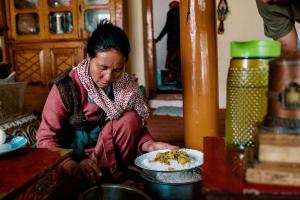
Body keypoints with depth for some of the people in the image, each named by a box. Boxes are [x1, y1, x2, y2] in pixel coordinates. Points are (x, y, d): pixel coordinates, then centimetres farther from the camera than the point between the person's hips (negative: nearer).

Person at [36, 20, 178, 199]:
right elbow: (46, 138, -20)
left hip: (108, 156, 4)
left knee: (130, 119, -20)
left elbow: (135, 127, -2)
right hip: (70, 158, -4)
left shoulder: (127, 86, -7)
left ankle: (109, 177, -10)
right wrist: (72, 166, -36)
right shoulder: (66, 87, -19)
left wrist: (148, 144, -24)